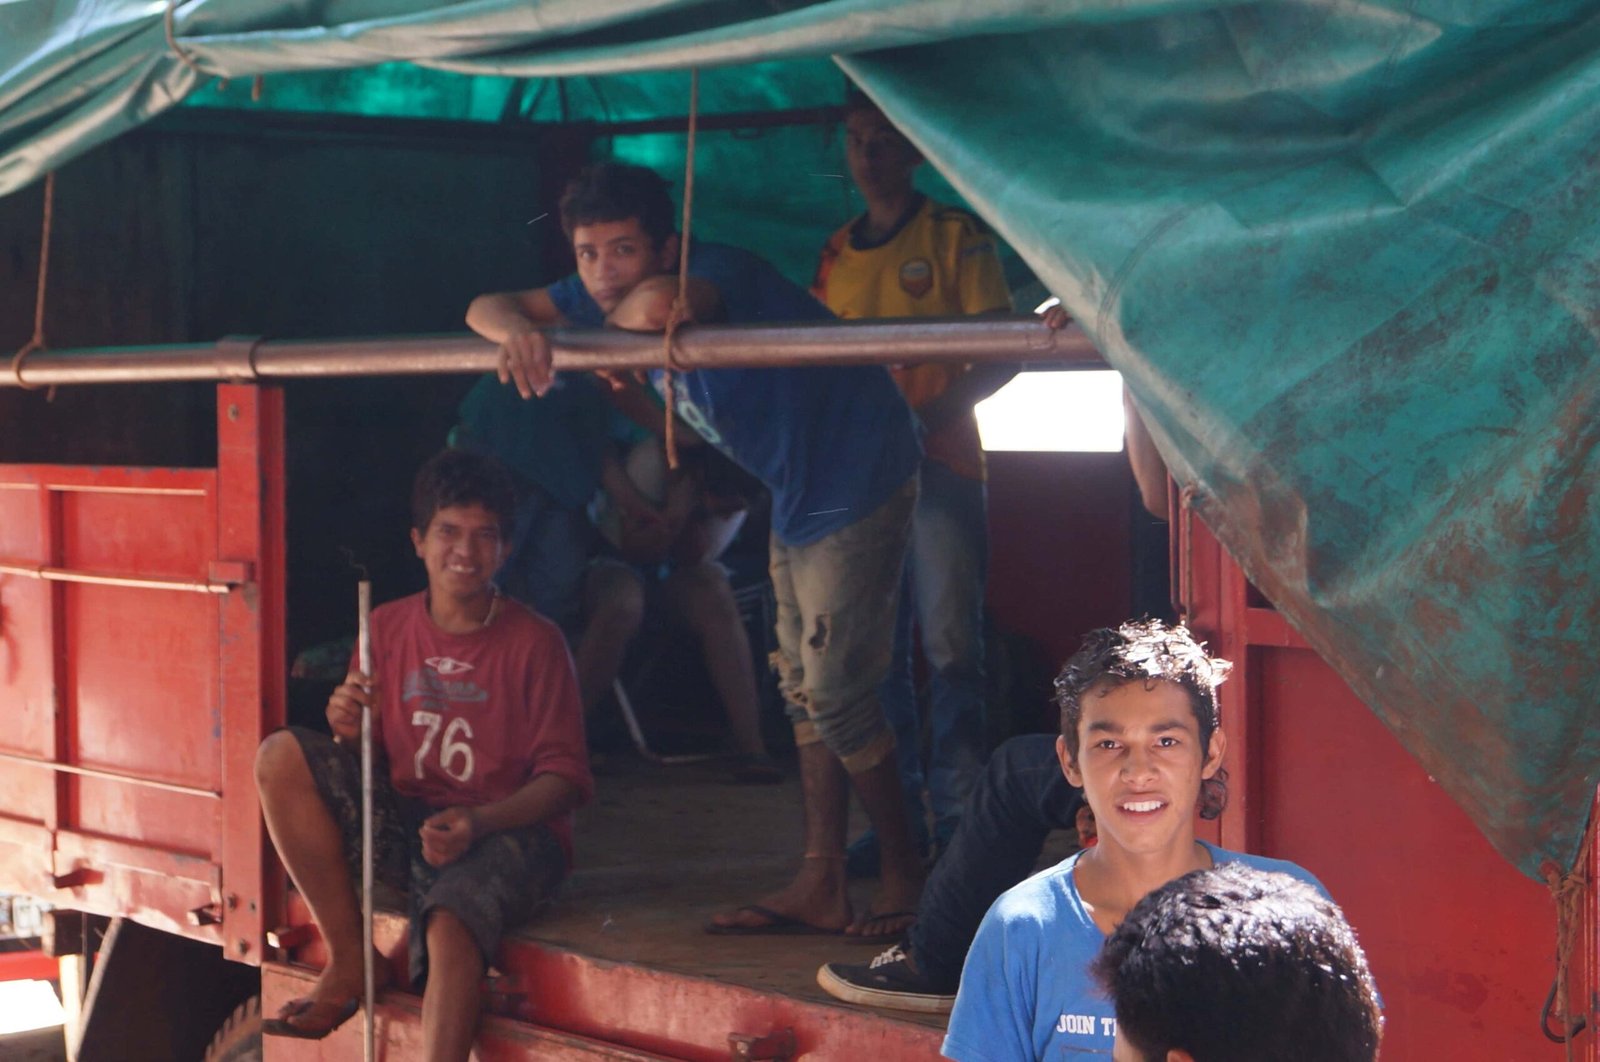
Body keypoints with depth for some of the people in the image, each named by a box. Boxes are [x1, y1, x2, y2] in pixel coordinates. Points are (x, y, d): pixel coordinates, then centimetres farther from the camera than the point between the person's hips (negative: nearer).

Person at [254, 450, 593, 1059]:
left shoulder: (534, 643, -4)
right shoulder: (387, 629, 8)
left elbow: (564, 778, -7)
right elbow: (369, 760, 12)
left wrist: (478, 821, -23)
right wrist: (349, 731, -13)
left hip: (507, 832, -5)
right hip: (402, 826, 5)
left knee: (449, 928, -36)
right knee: (281, 755, -15)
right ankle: (347, 966, -12)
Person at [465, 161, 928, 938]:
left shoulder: (719, 271, -29)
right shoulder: (606, 298, -1)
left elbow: (661, 306, -53)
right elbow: (489, 307, -4)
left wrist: (609, 330, -29)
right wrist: (518, 329, -29)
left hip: (859, 479, -10)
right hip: (796, 495, 10)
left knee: (837, 693, -8)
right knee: (804, 691, 11)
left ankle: (906, 880, 7)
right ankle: (821, 886, 17)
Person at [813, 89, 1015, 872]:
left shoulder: (956, 238, 2)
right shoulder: (835, 253, 16)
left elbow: (1001, 355, -2)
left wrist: (932, 415, -17)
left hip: (940, 467, -5)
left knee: (949, 644, -7)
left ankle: (957, 814, -4)